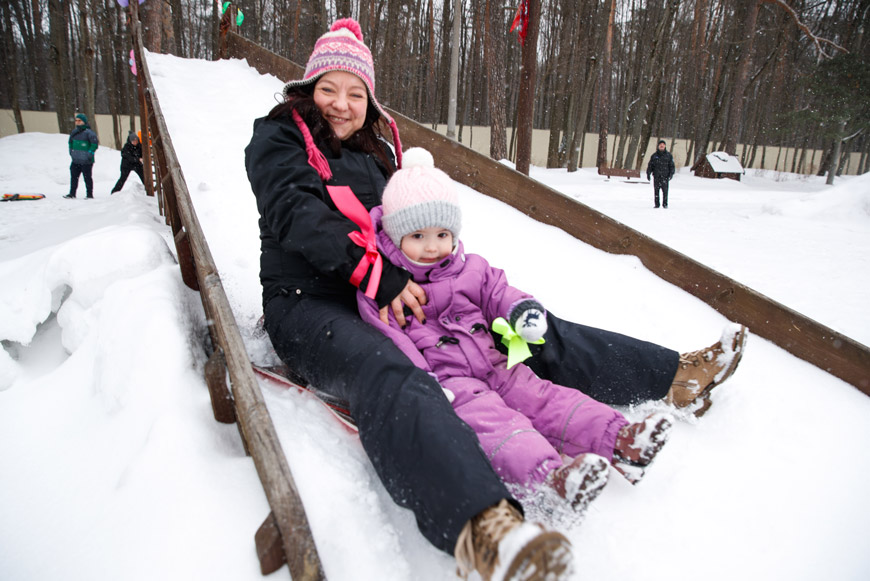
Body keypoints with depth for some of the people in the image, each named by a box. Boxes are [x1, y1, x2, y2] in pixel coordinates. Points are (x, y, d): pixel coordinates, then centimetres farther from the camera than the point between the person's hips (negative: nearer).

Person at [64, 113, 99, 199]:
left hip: (86, 161, -7)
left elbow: (95, 143, -13)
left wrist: (90, 153, -14)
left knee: (87, 178, -1)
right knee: (74, 177, 11)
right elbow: (71, 141, 27)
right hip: (75, 160, 7)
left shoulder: (88, 132, -12)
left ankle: (90, 195, 9)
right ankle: (72, 193, 20)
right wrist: (71, 151, 18)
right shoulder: (74, 131, 12)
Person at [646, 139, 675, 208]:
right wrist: (648, 173, 0)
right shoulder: (654, 156, 10)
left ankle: (665, 204, 0)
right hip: (656, 176, 2)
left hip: (665, 176, -1)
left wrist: (671, 174, -6)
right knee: (656, 190, 2)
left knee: (665, 190, -7)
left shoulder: (669, 155, 8)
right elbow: (650, 165, 11)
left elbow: (671, 166, 6)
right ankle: (657, 204, 9)